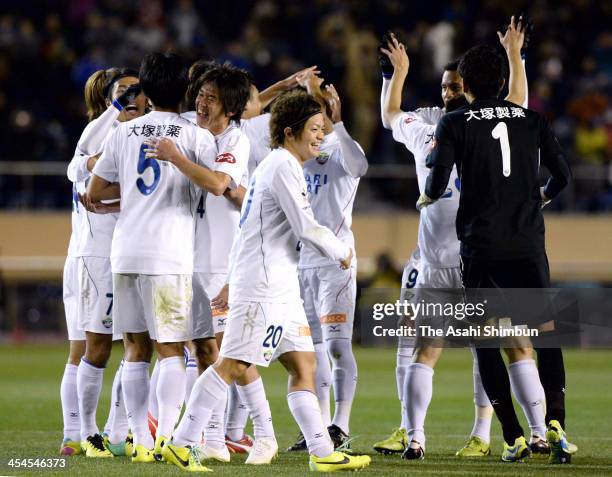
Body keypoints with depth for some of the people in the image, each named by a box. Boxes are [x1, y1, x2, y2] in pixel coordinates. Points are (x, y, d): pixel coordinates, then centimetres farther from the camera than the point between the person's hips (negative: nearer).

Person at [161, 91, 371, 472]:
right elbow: (306, 227, -17)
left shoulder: (281, 165, 20)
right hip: (262, 285, -11)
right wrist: (342, 253, -3)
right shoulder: (283, 166, -12)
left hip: (281, 284, 11)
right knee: (234, 365, -11)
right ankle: (182, 444, -11)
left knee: (303, 364, 7)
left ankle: (322, 452, 6)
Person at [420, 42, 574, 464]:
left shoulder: (455, 124, 0)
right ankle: (555, 421, -15)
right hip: (528, 244, 2)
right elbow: (563, 174, 10)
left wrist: (427, 199, 15)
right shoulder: (531, 121, 8)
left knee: (485, 342, 6)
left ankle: (513, 436, -2)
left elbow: (439, 178, -8)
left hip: (480, 244, -2)